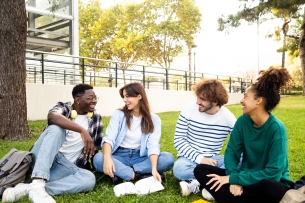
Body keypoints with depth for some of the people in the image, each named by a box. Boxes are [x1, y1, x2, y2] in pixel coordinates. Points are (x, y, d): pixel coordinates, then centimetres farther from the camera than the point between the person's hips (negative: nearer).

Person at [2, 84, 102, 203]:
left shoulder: (96, 118, 9)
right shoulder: (63, 108, 0)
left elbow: (96, 147, 14)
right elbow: (52, 116, -26)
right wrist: (82, 130, -34)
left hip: (66, 167, 3)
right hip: (41, 161, -2)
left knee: (89, 179, -29)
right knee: (56, 129, -30)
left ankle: (28, 188, -31)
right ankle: (37, 185, -42)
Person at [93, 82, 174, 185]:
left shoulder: (154, 119, -1)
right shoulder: (118, 114, -1)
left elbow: (153, 145, -13)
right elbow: (109, 138, -14)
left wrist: (154, 169, -31)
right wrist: (107, 158, -35)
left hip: (140, 157, 1)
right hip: (120, 156, -1)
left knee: (168, 158, -24)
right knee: (98, 158, -30)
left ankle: (121, 173, -24)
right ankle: (140, 176, -29)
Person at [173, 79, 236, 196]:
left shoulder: (228, 118, -7)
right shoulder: (189, 110, -10)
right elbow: (178, 140, -9)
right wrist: (199, 158, -21)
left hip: (212, 159, 3)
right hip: (190, 158, -2)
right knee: (179, 169, -37)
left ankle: (196, 182, -24)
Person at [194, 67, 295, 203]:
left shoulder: (276, 128, -21)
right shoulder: (243, 121, -5)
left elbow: (273, 173, -24)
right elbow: (231, 152, -3)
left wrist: (234, 179, -24)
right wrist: (234, 177, -23)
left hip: (270, 183, -5)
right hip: (245, 176, 5)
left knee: (271, 189, -41)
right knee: (200, 170, -11)